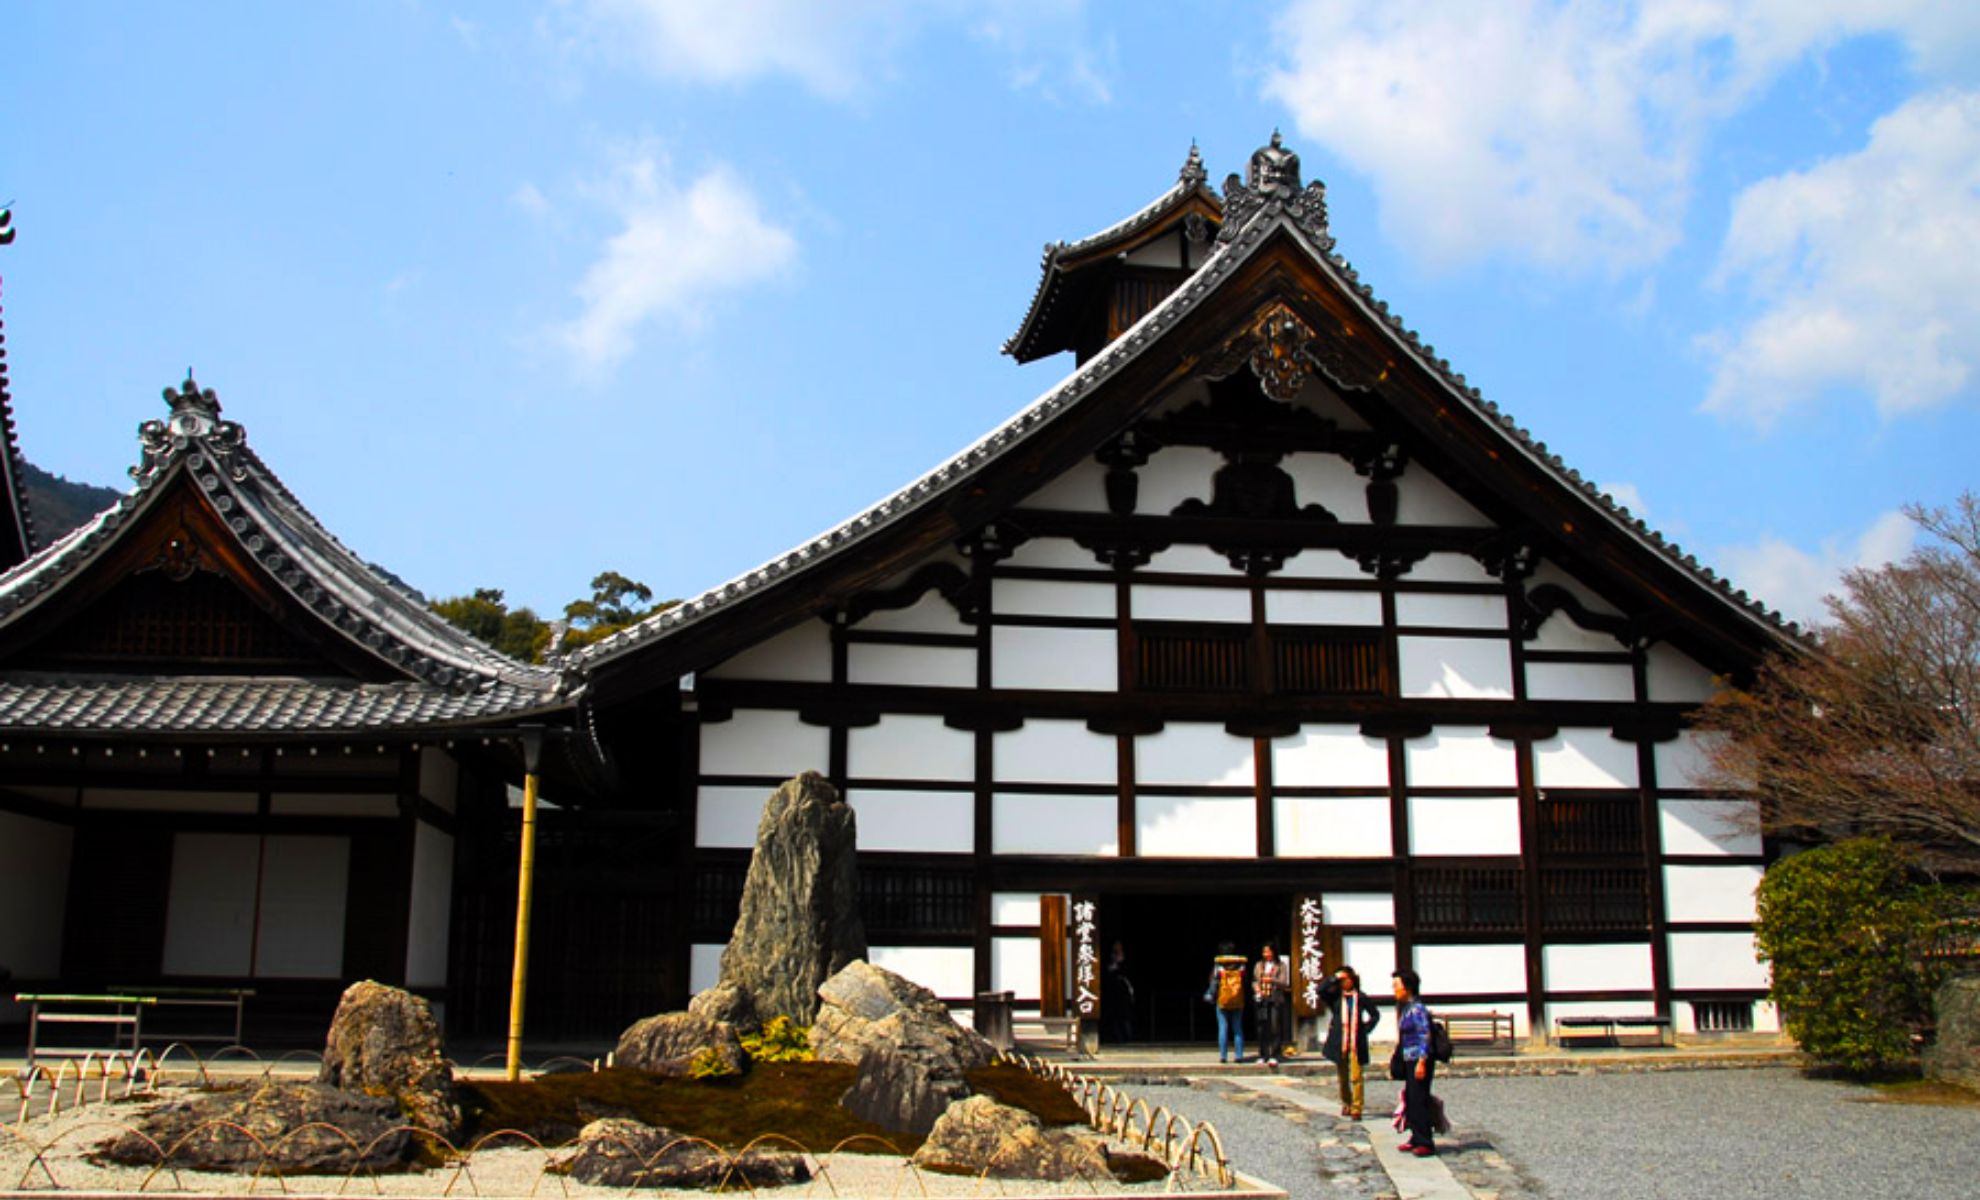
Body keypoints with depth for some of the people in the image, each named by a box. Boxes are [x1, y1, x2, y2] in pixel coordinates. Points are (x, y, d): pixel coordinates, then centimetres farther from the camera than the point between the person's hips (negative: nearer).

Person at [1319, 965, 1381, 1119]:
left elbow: (1375, 1015, 11)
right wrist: (1334, 978, -12)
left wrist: (1366, 1029, 0)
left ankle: (1356, 1109, -6)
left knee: (1356, 1077, -8)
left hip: (1356, 1044, -2)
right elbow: (1321, 990, -12)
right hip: (1339, 1043, 2)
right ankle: (1346, 1104, 30)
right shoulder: (1335, 997, 4)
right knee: (1343, 1077, 13)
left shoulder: (1361, 998, 2)